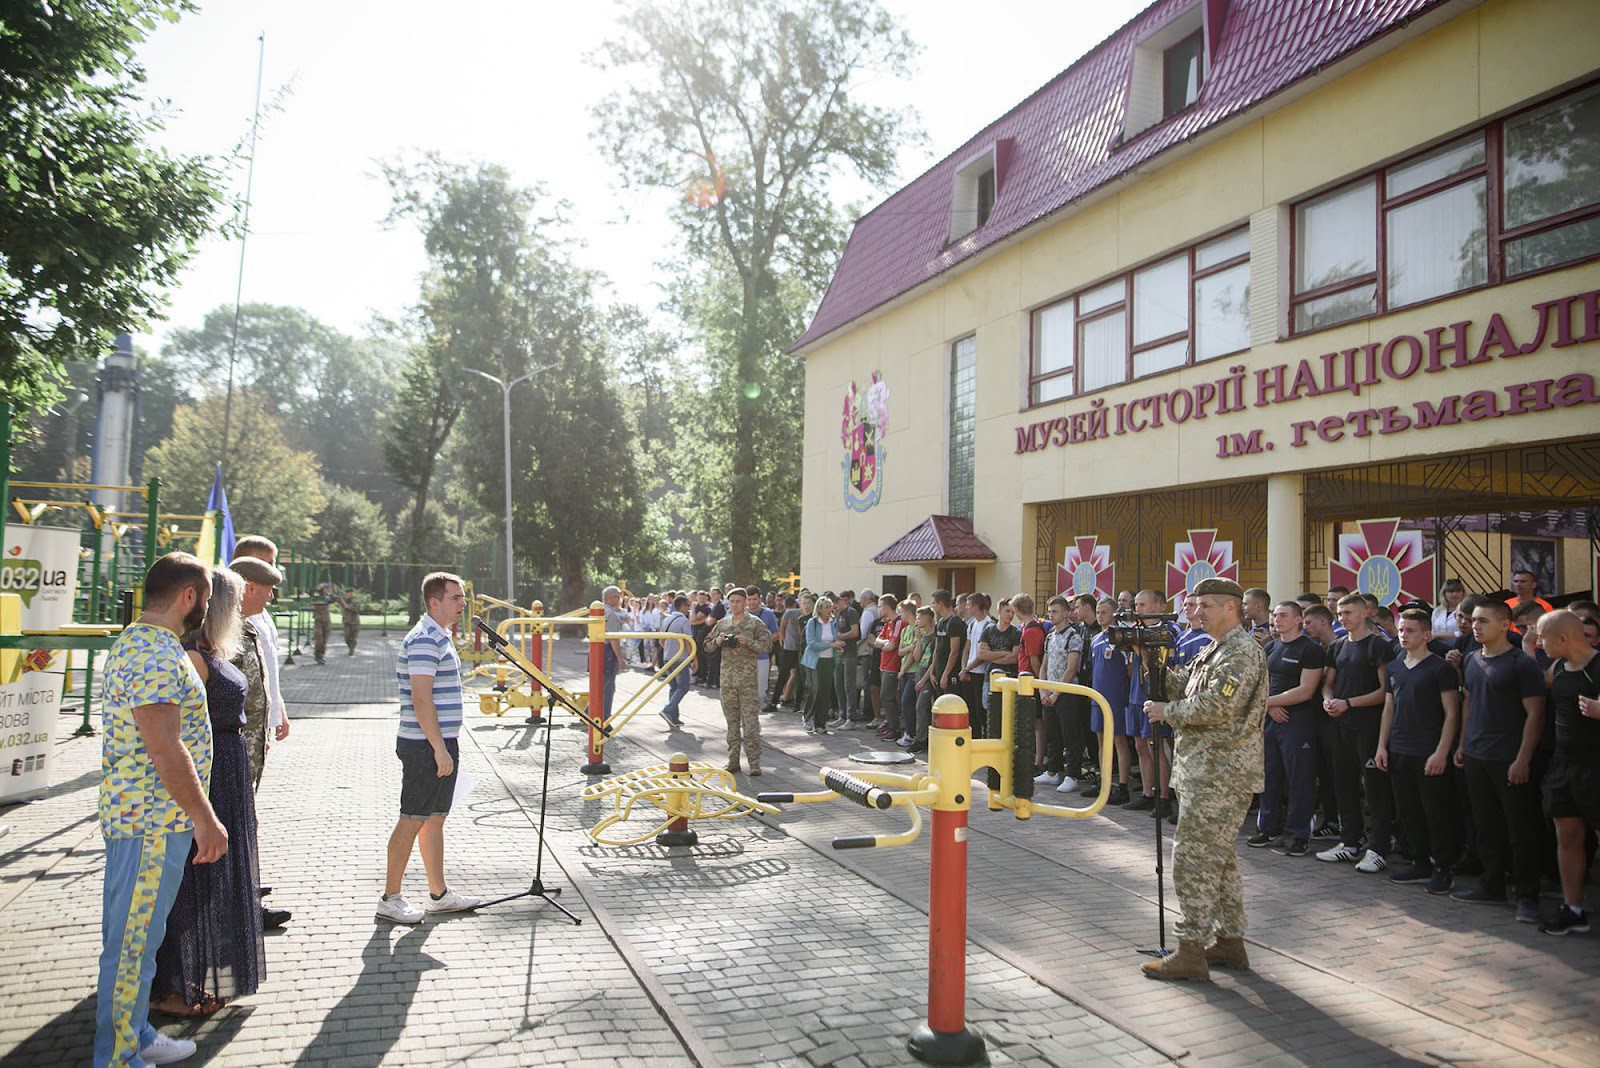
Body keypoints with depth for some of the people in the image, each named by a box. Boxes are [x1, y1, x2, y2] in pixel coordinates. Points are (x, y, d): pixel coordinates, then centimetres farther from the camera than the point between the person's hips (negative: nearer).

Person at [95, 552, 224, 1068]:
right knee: (132, 944, 0)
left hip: (139, 815, 11)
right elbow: (165, 748, -25)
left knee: (136, 938, 19)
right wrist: (206, 820, -19)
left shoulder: (136, 641, 14)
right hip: (153, 821, -11)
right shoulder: (158, 655, -21)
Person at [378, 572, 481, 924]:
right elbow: (421, 699, -22)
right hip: (427, 746, -10)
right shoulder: (424, 640, -17)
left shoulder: (440, 637, 15)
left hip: (440, 743, 10)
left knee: (435, 818, 14)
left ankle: (439, 894, 22)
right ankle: (390, 899, 9)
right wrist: (439, 748, -22)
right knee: (412, 820, -1)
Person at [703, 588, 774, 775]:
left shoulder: (755, 623, 1)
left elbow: (767, 645, -3)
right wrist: (717, 641, -5)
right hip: (727, 678, 4)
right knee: (731, 721, 9)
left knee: (750, 721, -7)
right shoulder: (722, 623, 12)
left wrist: (748, 642, -17)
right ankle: (733, 760, 16)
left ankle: (754, 763, -3)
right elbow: (708, 645, 17)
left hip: (748, 678, -4)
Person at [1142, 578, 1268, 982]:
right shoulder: (1215, 650, 18)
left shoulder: (1242, 652, -15)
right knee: (1217, 856, 16)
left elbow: (1215, 707, -24)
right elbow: (1184, 684, 17)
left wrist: (1167, 711, -11)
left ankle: (1191, 952, -4)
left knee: (1193, 857, -9)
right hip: (1209, 770, 11)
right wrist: (1153, 659, 4)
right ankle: (1231, 942, 26)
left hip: (1220, 774, -11)